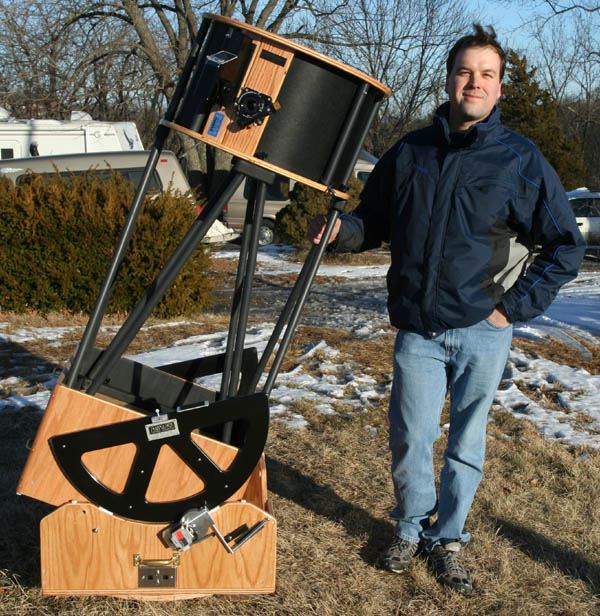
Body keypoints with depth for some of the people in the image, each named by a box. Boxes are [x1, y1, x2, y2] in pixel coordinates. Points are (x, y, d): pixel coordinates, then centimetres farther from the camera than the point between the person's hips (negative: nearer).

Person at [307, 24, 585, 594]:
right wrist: (338, 230, -9)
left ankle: (448, 538, 29)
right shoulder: (409, 153, 4)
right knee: (409, 439, 5)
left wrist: (515, 307, -6)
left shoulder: (520, 160, -3)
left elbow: (565, 247, 0)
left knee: (466, 442, 11)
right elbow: (374, 221, 14)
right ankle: (412, 528, 29)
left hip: (483, 331, -1)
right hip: (418, 328, 1)